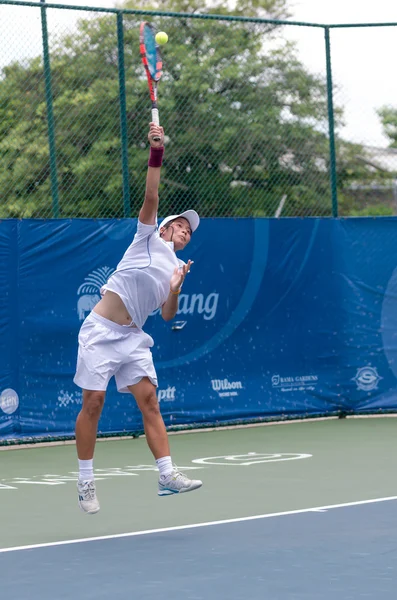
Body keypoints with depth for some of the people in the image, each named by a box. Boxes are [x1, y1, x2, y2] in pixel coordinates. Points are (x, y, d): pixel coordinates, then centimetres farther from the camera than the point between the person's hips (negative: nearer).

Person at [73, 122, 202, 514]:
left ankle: (167, 476, -9)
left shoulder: (176, 268, 17)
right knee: (93, 401, -5)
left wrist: (175, 290, -5)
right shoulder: (149, 238, 4)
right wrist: (156, 153, -19)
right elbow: (151, 197, -10)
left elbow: (167, 315, 12)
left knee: (149, 399, -6)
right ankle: (85, 481, 4)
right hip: (100, 331, -5)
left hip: (132, 337, 5)